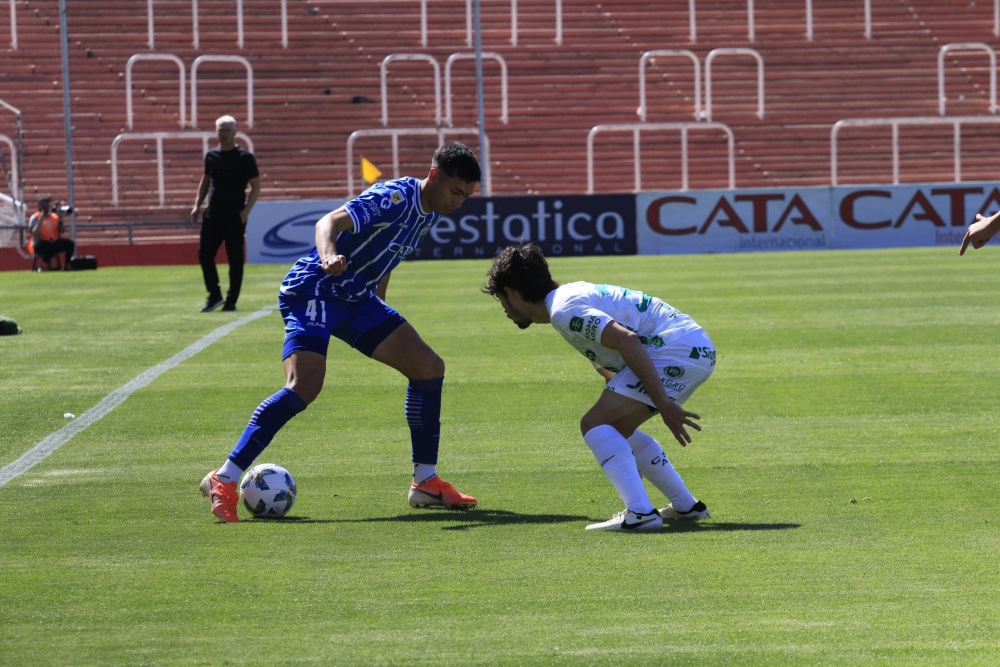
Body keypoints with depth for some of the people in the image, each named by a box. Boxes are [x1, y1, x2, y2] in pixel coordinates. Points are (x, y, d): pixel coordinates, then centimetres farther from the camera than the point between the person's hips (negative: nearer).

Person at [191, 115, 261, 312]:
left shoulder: (244, 157, -5)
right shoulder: (211, 156, 11)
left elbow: (256, 185, -4)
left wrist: (246, 210, -15)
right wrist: (197, 205, 12)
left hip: (235, 216, -5)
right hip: (213, 214, 5)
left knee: (235, 258, -1)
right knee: (204, 253, -1)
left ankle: (231, 301, 7)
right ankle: (214, 295, 12)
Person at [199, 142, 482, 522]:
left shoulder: (428, 214, 8)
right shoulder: (395, 198, -20)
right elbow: (329, 223, -34)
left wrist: (380, 316, 28)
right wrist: (329, 256, -55)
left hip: (357, 298, 10)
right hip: (314, 290, -10)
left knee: (429, 367, 4)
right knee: (304, 387, -26)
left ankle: (425, 483, 12)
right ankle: (224, 480, -20)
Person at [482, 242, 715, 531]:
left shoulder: (563, 309, -11)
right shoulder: (572, 293, 22)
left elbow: (627, 340, -24)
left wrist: (663, 405, -24)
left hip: (676, 350, -10)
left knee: (595, 424, -11)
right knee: (616, 429, 22)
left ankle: (640, 513, -21)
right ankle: (687, 506, 24)